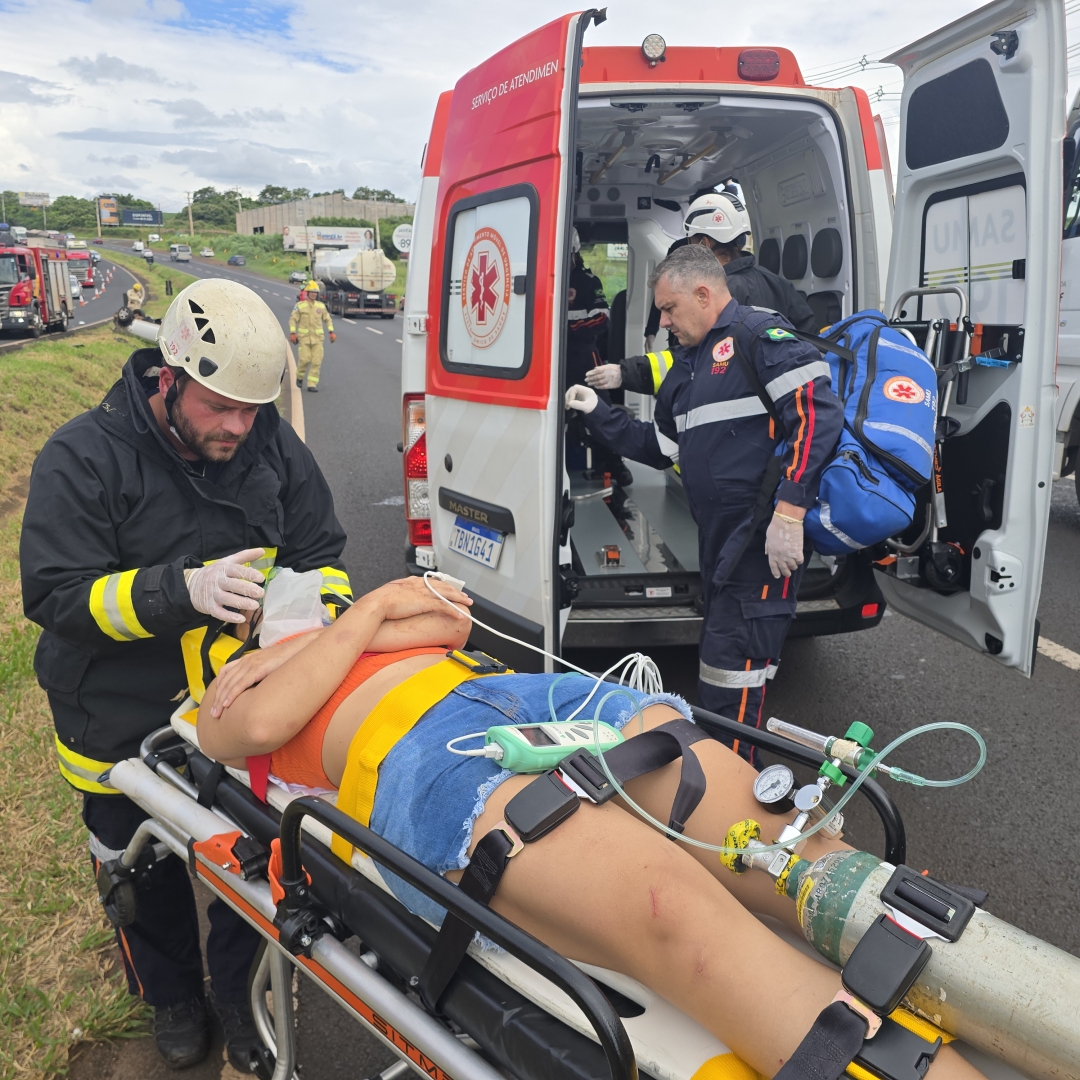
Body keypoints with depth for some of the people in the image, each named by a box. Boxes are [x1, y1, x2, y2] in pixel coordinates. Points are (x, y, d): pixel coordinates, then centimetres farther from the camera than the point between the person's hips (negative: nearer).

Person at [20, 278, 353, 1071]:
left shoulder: (274, 448, -7)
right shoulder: (83, 459, -17)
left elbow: (325, 557, 1)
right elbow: (57, 595, -21)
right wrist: (185, 591, -35)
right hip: (126, 728, -2)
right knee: (147, 874, 21)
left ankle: (240, 989, 46)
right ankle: (172, 995, 51)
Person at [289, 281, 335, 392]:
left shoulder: (321, 305, 4)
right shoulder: (300, 305, -4)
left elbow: (327, 319, 12)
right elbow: (293, 320, -4)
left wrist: (331, 332, 0)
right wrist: (292, 333, -15)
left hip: (317, 337, 2)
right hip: (304, 337, -2)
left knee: (316, 361, -7)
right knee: (305, 359, -10)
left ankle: (311, 385, -3)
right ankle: (300, 376, 21)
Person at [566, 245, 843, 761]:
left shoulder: (757, 335, -10)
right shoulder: (689, 362, 20)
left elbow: (819, 411, -21)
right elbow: (661, 447, 26)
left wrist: (789, 509, -27)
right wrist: (599, 415, 17)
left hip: (764, 542, -10)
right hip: (719, 540, 10)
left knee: (728, 682, -6)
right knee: (719, 657, 19)